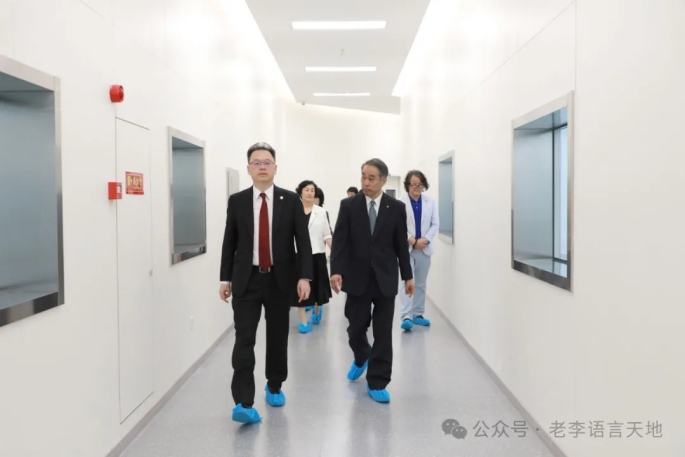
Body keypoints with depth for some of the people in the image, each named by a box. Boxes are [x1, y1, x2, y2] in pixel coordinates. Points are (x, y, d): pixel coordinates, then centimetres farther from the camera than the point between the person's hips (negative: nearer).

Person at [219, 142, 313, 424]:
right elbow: (229, 242, 5)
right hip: (247, 280, 0)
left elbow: (303, 240, -3)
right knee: (244, 339, -8)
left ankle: (274, 387, 31)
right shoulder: (237, 201, 2)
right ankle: (244, 402, -7)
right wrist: (225, 279, 4)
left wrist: (304, 277, -11)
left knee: (278, 337, 12)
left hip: (280, 279, 1)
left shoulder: (291, 200, 0)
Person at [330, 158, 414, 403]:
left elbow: (401, 244, 5)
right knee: (356, 328, 8)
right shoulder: (348, 205, -1)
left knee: (383, 333, 2)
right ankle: (361, 358, 40)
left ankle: (377, 383, 14)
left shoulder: (396, 207, 1)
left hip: (385, 278, 0)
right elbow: (339, 240, -6)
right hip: (357, 277, 0)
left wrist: (407, 276, 7)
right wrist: (336, 270, -19)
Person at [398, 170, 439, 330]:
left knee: (421, 283, 10)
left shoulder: (430, 202, 6)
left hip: (424, 248, 4)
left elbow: (435, 224, 3)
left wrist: (425, 239, -12)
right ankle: (406, 316, -13)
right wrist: (411, 240, -16)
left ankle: (417, 314, 20)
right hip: (406, 248, -4)